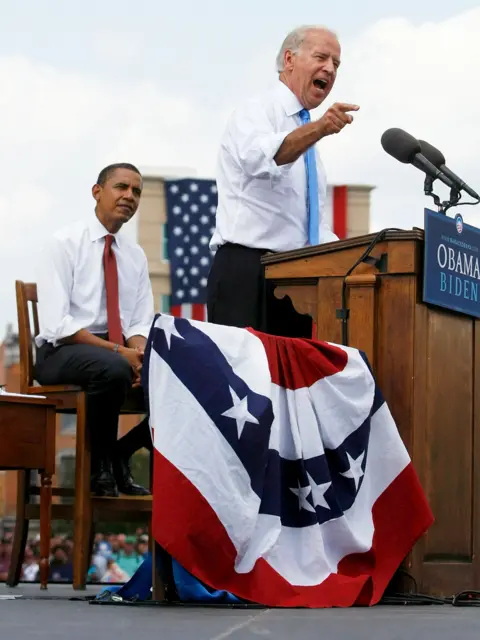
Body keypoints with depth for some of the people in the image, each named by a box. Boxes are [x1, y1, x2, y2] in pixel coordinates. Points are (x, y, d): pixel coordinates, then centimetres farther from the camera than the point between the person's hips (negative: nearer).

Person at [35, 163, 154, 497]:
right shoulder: (65, 243, -6)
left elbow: (141, 323, 9)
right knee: (114, 369, -38)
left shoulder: (136, 255, 13)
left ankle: (120, 455, 1)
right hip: (64, 352, -6)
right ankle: (99, 463, -14)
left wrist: (140, 354, -16)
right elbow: (56, 324, -15)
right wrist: (118, 352, -22)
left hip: (120, 352, 6)